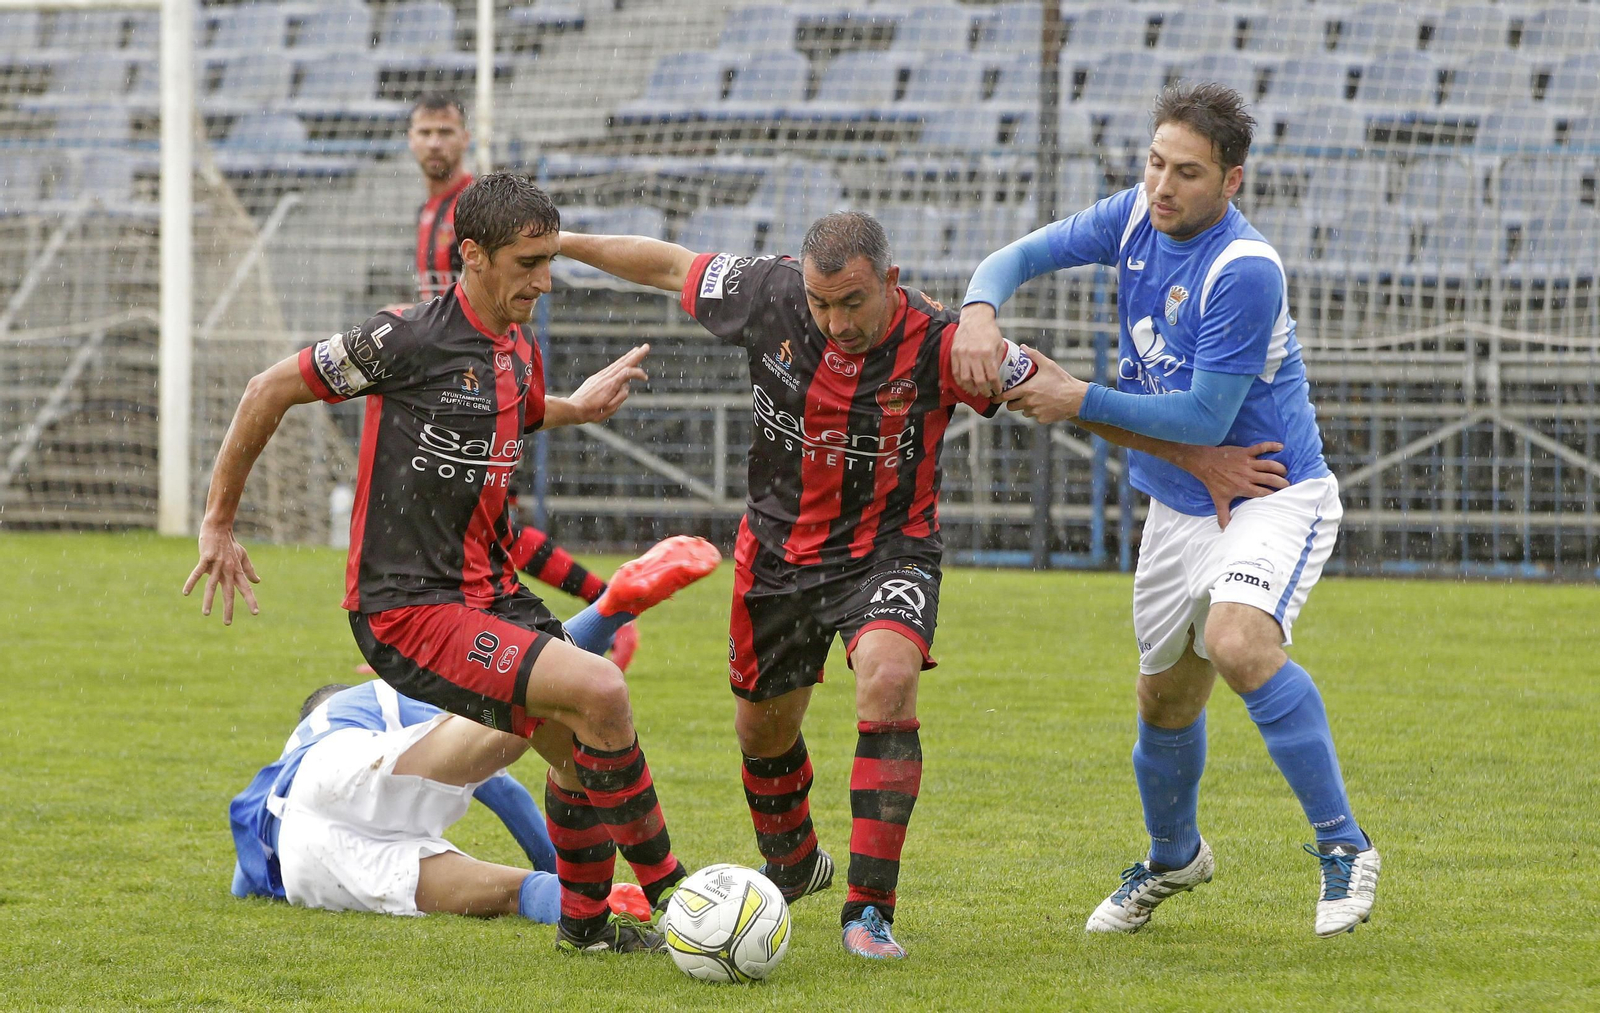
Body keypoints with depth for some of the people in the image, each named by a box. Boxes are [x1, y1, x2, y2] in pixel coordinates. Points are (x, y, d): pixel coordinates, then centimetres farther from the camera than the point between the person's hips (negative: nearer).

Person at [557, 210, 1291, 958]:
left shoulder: (940, 346, -23)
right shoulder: (768, 298, -17)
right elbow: (671, 265, 0)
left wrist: (1202, 459, -14)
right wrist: (563, 244, 6)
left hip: (888, 552, -3)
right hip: (778, 553, 3)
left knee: (889, 679, -31)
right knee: (763, 728, 16)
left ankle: (870, 910, -26)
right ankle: (793, 868, 50)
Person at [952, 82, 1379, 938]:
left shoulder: (1245, 272, -27)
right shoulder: (1135, 218, -4)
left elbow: (1204, 418, -26)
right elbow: (1022, 256, 3)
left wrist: (1080, 400, -24)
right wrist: (979, 311, -18)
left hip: (1273, 492, -7)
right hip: (1178, 506, 7)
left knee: (1238, 642, -34)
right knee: (1166, 700, 17)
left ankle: (1343, 845, -23)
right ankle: (1172, 859, 45)